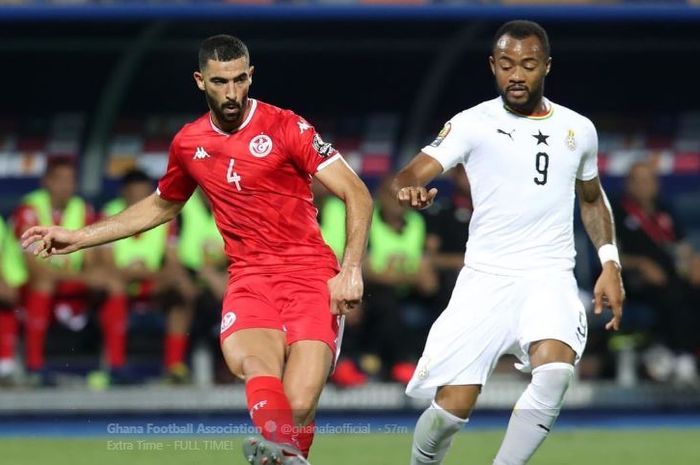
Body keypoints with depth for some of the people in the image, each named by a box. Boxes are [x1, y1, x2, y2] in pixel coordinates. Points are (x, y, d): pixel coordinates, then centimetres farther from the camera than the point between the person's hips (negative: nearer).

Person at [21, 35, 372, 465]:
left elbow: (358, 195, -2)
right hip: (250, 280, 2)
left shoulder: (285, 127, -2)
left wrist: (351, 271, -13)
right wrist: (80, 237, 35)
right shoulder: (188, 144, 14)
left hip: (311, 277, -2)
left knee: (298, 407, -25)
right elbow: (162, 206, 35)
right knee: (254, 365, -35)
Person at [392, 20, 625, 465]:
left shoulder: (578, 129, 10)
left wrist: (610, 264, 15)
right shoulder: (473, 124, -1)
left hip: (551, 279, 1)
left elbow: (592, 199, 26)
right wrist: (410, 189, -36)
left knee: (554, 370, -29)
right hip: (485, 278, -1)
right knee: (453, 405, -10)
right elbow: (411, 175, -12)